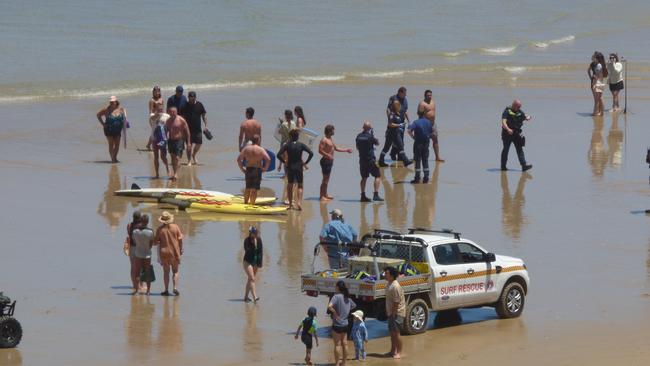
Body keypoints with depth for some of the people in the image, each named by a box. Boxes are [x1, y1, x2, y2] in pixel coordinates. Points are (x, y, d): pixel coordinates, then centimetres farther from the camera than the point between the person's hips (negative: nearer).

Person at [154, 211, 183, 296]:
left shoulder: (160, 229, -7)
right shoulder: (175, 227, -5)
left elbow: (155, 242, -4)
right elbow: (180, 239, -4)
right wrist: (181, 249, 9)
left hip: (164, 252, 0)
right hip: (175, 252, 0)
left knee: (166, 272, 9)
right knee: (175, 271, 11)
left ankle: (166, 290, 8)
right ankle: (175, 288, -4)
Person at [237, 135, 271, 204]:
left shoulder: (246, 149, 3)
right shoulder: (261, 150, -6)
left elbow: (238, 159, -2)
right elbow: (268, 159, -17)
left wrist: (242, 169, 5)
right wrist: (265, 168, -3)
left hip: (248, 170, 4)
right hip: (257, 170, -4)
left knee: (248, 188, 18)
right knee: (254, 189, 0)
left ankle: (245, 203, 25)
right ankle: (252, 203, 0)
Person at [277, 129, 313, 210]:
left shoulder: (287, 145, -2)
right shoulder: (301, 145, -3)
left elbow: (279, 155, -12)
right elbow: (311, 153, -11)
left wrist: (284, 162, 1)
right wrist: (305, 163, -3)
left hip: (290, 167, 1)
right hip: (299, 167, -1)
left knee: (290, 185, 14)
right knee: (300, 186, 7)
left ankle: (290, 204, 17)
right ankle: (299, 202, -12)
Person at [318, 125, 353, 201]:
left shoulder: (330, 140, 16)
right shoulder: (324, 140, -14)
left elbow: (336, 148, 26)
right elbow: (320, 150, -21)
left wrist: (346, 150, 28)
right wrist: (328, 155, -29)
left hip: (329, 161, 10)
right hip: (326, 161, -10)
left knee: (327, 179, 16)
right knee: (325, 179, -10)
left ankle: (325, 195, 24)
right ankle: (322, 197, -10)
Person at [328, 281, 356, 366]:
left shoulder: (337, 296, -17)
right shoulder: (347, 298, 6)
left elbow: (329, 306, -33)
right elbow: (354, 306, 25)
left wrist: (335, 313, -18)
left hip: (337, 324, -7)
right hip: (345, 324, 7)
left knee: (337, 345, 0)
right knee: (344, 344, 13)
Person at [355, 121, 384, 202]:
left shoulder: (359, 136, 3)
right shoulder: (370, 136, -14)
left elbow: (357, 147, 14)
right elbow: (377, 143, 1)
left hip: (362, 159, 6)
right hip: (370, 160, -6)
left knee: (364, 177, 16)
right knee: (378, 176, 1)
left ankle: (363, 196, 15)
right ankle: (376, 194, -9)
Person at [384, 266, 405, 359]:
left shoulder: (395, 287, -24)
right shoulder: (390, 284, 7)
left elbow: (396, 302, -23)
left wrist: (393, 314, -20)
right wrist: (388, 312, 16)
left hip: (397, 313, -10)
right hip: (391, 312, 10)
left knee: (396, 333, -6)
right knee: (392, 332, 16)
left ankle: (399, 352, 3)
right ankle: (393, 351, 27)